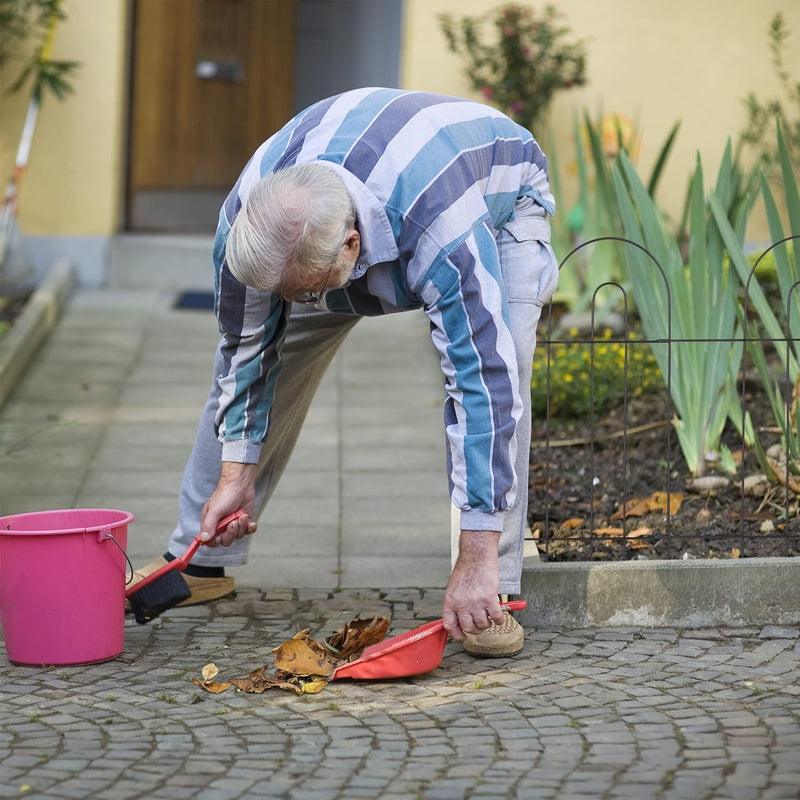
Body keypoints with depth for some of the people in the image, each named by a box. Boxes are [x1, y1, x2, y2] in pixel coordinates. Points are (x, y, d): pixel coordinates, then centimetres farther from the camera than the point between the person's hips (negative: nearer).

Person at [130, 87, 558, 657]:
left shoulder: (444, 232, -49)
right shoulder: (247, 222, -33)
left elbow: (483, 381, -48)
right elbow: (247, 352, -15)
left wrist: (476, 562, -49)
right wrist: (236, 475, -15)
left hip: (499, 198, -4)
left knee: (497, 362, -30)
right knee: (255, 350, -3)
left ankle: (491, 593, -22)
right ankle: (200, 562, 14)